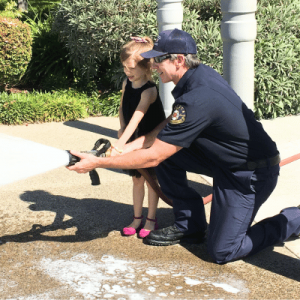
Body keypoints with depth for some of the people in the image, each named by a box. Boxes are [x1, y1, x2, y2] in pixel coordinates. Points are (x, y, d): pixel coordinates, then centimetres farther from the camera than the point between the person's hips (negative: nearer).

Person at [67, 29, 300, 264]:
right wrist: (125, 148, -3)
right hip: (228, 162, 9)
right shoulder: (201, 73, -2)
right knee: (166, 150, -1)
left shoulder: (197, 99, -31)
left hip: (253, 174, -9)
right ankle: (189, 226, 13)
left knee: (222, 252, -7)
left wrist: (97, 163, -20)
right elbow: (169, 128, 7)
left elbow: (152, 157, -26)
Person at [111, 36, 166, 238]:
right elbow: (122, 110, 10)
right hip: (134, 140, 6)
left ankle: (151, 220, 19)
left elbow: (136, 118, -36)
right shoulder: (127, 83, -3)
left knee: (151, 179, 6)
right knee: (137, 179, 13)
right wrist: (122, 130, -6)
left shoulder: (149, 90, -26)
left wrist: (120, 143, -44)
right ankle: (137, 218, 24)